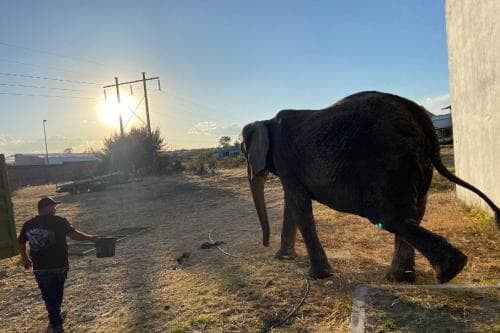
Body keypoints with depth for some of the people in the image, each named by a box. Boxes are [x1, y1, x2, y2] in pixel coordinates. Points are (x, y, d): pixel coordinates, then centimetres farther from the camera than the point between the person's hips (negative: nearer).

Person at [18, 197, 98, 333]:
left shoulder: (28, 225, 4)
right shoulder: (59, 221, -10)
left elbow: (21, 243, 18)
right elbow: (74, 234, -20)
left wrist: (25, 258, 33)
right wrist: (90, 238, -5)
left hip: (40, 268, 2)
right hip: (59, 265, -1)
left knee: (49, 296, 11)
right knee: (57, 294, 21)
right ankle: (56, 320, 38)